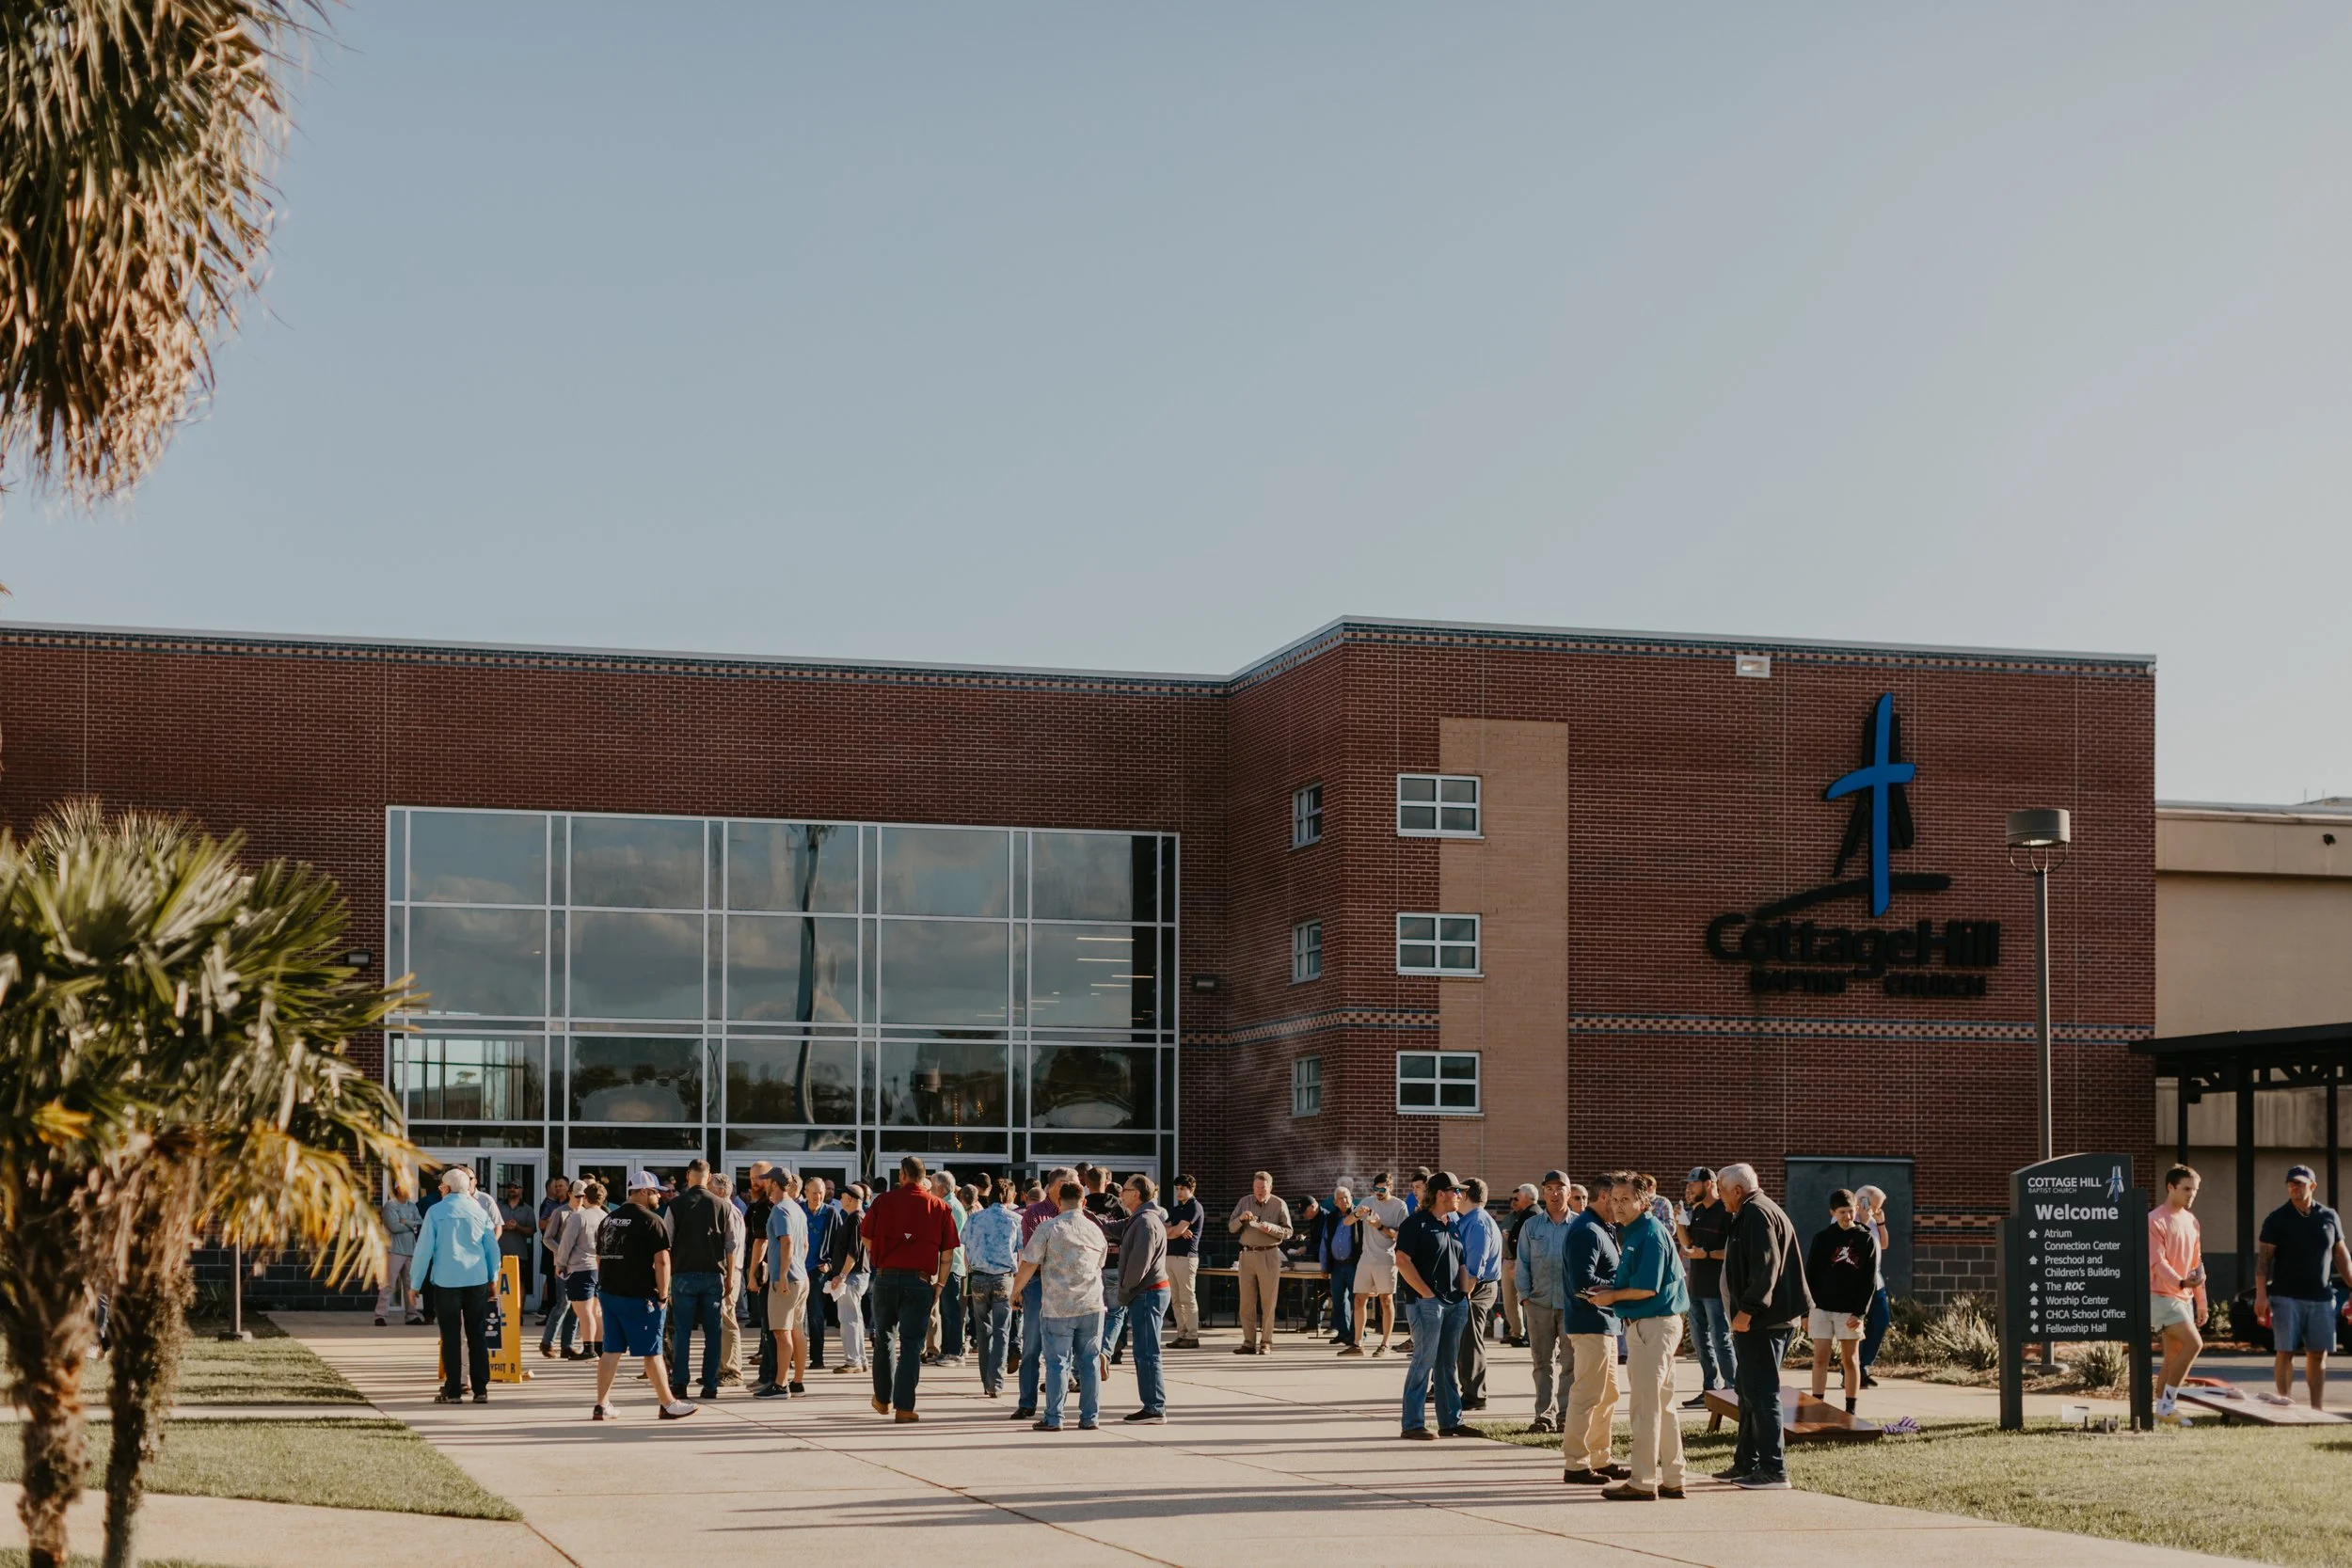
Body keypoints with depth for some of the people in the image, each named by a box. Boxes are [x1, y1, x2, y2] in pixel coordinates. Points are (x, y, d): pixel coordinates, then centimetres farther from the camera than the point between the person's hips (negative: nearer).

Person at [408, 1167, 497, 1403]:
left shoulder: (436, 1212, -2)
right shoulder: (479, 1211, 7)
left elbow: (424, 1249, -3)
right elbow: (493, 1248, 10)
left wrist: (415, 1284, 3)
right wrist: (492, 1279, 21)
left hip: (446, 1281, -3)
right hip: (477, 1280, 3)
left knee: (450, 1336, 2)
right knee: (477, 1335, 6)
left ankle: (453, 1390, 0)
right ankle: (480, 1389, 4)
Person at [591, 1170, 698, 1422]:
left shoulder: (608, 1220, 13)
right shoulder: (652, 1222, -11)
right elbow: (662, 1261, -16)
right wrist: (663, 1295, -10)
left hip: (608, 1293, 7)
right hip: (638, 1297, -7)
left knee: (611, 1351, 10)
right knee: (652, 1352, -1)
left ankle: (601, 1406, 8)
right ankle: (669, 1405, 5)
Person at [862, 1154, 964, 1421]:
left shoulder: (883, 1201, 1)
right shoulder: (939, 1207, 1)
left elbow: (868, 1241, 7)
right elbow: (947, 1253, 1)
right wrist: (939, 1286, 9)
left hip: (886, 1277, 1)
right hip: (920, 1280, -1)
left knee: (884, 1338, 17)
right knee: (911, 1342, 2)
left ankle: (883, 1399, 26)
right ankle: (904, 1406, -3)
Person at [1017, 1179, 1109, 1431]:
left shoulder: (1048, 1229, -5)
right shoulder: (1095, 1231, 8)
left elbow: (1028, 1266, -5)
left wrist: (1014, 1291, 9)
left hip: (1057, 1308, -3)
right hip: (1091, 1306, 3)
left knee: (1057, 1363, 2)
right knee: (1090, 1361, 8)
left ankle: (1053, 1418, 4)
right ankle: (1090, 1417, 9)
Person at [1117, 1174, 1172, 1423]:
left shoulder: (1146, 1222, -15)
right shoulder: (1140, 1220, 17)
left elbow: (1139, 1262, -20)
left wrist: (1125, 1291, -11)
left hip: (1146, 1294, -10)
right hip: (1147, 1294, 10)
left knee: (1146, 1353, -8)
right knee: (1144, 1353, 13)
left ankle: (1155, 1409, -6)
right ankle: (1153, 1405, 17)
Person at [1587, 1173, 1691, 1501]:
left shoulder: (1650, 1233, -15)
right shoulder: (1632, 1231, 15)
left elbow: (1647, 1288, -19)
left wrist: (1612, 1296, -7)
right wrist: (1609, 1290, 5)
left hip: (1653, 1326, -10)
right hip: (1649, 1324, 10)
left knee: (1646, 1404, -6)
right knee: (1662, 1405, 13)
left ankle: (1643, 1482, -3)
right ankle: (1672, 1479, 19)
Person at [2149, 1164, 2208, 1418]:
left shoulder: (2192, 1223, 14)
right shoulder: (2155, 1221, -11)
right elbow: (2157, 1262, -19)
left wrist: (2201, 1303, 18)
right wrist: (2180, 1282, -35)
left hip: (2184, 1298, 8)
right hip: (2162, 1295, -8)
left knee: (2173, 1357, 7)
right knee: (2194, 1343, -19)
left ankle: (2163, 1408, 11)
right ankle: (2167, 1404, -12)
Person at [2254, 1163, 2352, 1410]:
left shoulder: (2329, 1217, 7)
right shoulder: (2278, 1219, -2)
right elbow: (2263, 1258, -5)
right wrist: (2261, 1295, -14)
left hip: (2321, 1298, 3)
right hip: (2287, 1297, -3)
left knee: (2318, 1354, 4)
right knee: (2285, 1352, -4)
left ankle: (2316, 1408, 11)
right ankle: (2285, 1404, 1)